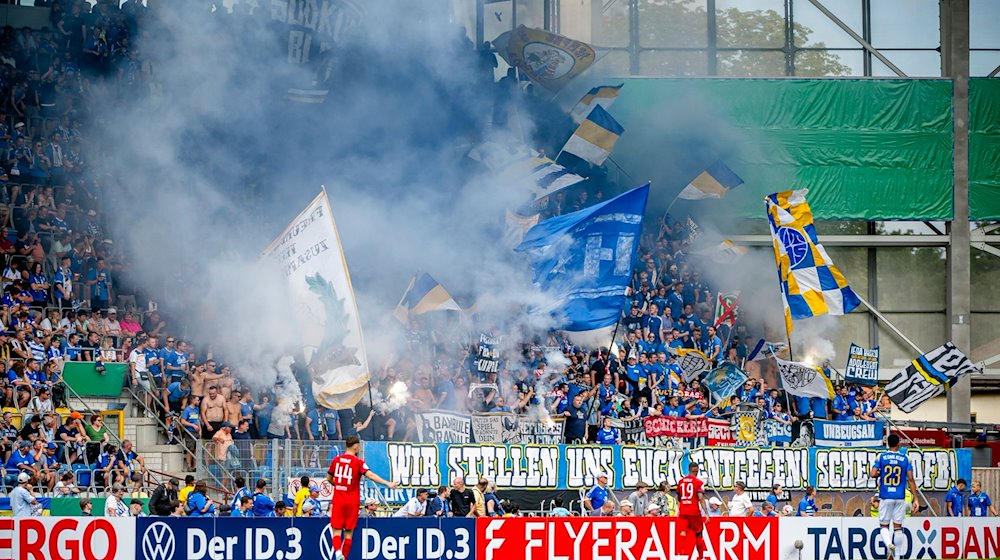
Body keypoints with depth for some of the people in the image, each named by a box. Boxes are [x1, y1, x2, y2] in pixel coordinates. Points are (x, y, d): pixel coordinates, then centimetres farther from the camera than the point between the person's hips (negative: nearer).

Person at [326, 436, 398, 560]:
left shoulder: (336, 460, 5)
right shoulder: (358, 462, -7)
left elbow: (329, 478, 17)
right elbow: (370, 475, -19)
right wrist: (388, 483, -23)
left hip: (338, 500, 2)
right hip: (352, 502, -2)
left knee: (337, 530, 1)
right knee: (349, 532, 8)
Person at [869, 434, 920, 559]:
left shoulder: (881, 457, 0)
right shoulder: (905, 459, 1)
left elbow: (873, 474, -9)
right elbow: (910, 479, -4)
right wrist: (915, 499, -2)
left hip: (885, 497, -1)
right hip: (900, 497, 1)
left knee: (884, 526, 6)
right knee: (897, 526, 9)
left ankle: (889, 544, -24)